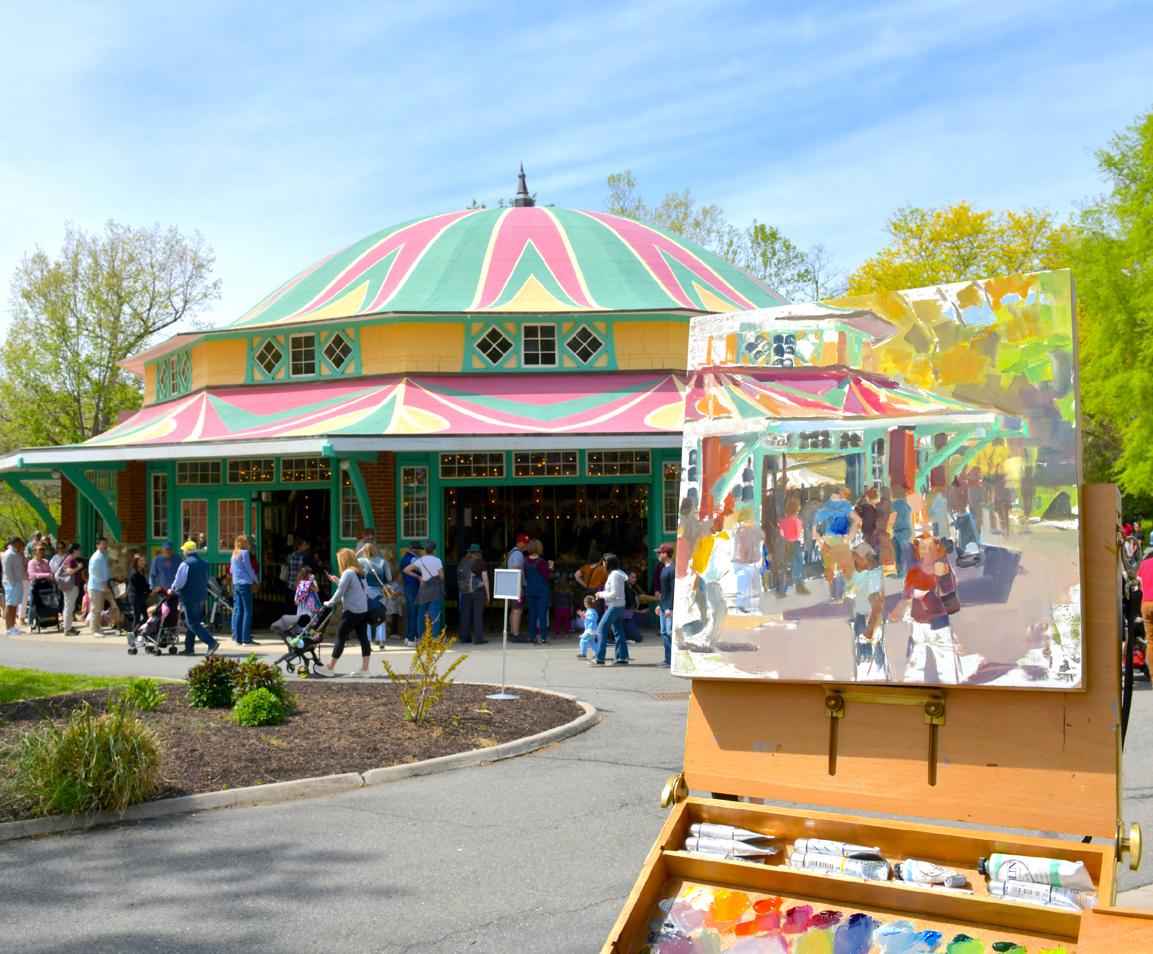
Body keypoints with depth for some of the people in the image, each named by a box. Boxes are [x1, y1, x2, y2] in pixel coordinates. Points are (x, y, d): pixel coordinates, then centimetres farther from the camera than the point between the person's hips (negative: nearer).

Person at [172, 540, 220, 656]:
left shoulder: (185, 564, -13)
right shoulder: (204, 564, 11)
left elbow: (179, 582, -15)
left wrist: (173, 589, 5)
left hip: (189, 597, -8)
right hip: (202, 596, 8)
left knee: (192, 623, -5)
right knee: (191, 623, 16)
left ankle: (211, 642, -17)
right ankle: (189, 648, 17)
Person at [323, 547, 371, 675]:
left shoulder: (348, 573, -12)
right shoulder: (358, 572, 15)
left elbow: (340, 592, -11)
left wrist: (330, 603, 2)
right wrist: (337, 581, 19)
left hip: (352, 611, -9)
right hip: (363, 610, 9)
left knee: (340, 637, -1)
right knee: (363, 638, 5)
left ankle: (330, 667, 4)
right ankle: (364, 669, 4)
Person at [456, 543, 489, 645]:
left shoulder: (462, 562, 8)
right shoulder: (480, 562, -4)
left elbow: (459, 578, 10)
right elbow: (485, 579, -5)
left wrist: (461, 591, 15)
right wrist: (487, 593, 1)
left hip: (464, 592, 4)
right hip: (478, 591, -4)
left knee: (465, 614, 9)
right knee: (478, 615, -2)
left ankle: (465, 637, 14)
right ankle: (479, 638, -4)